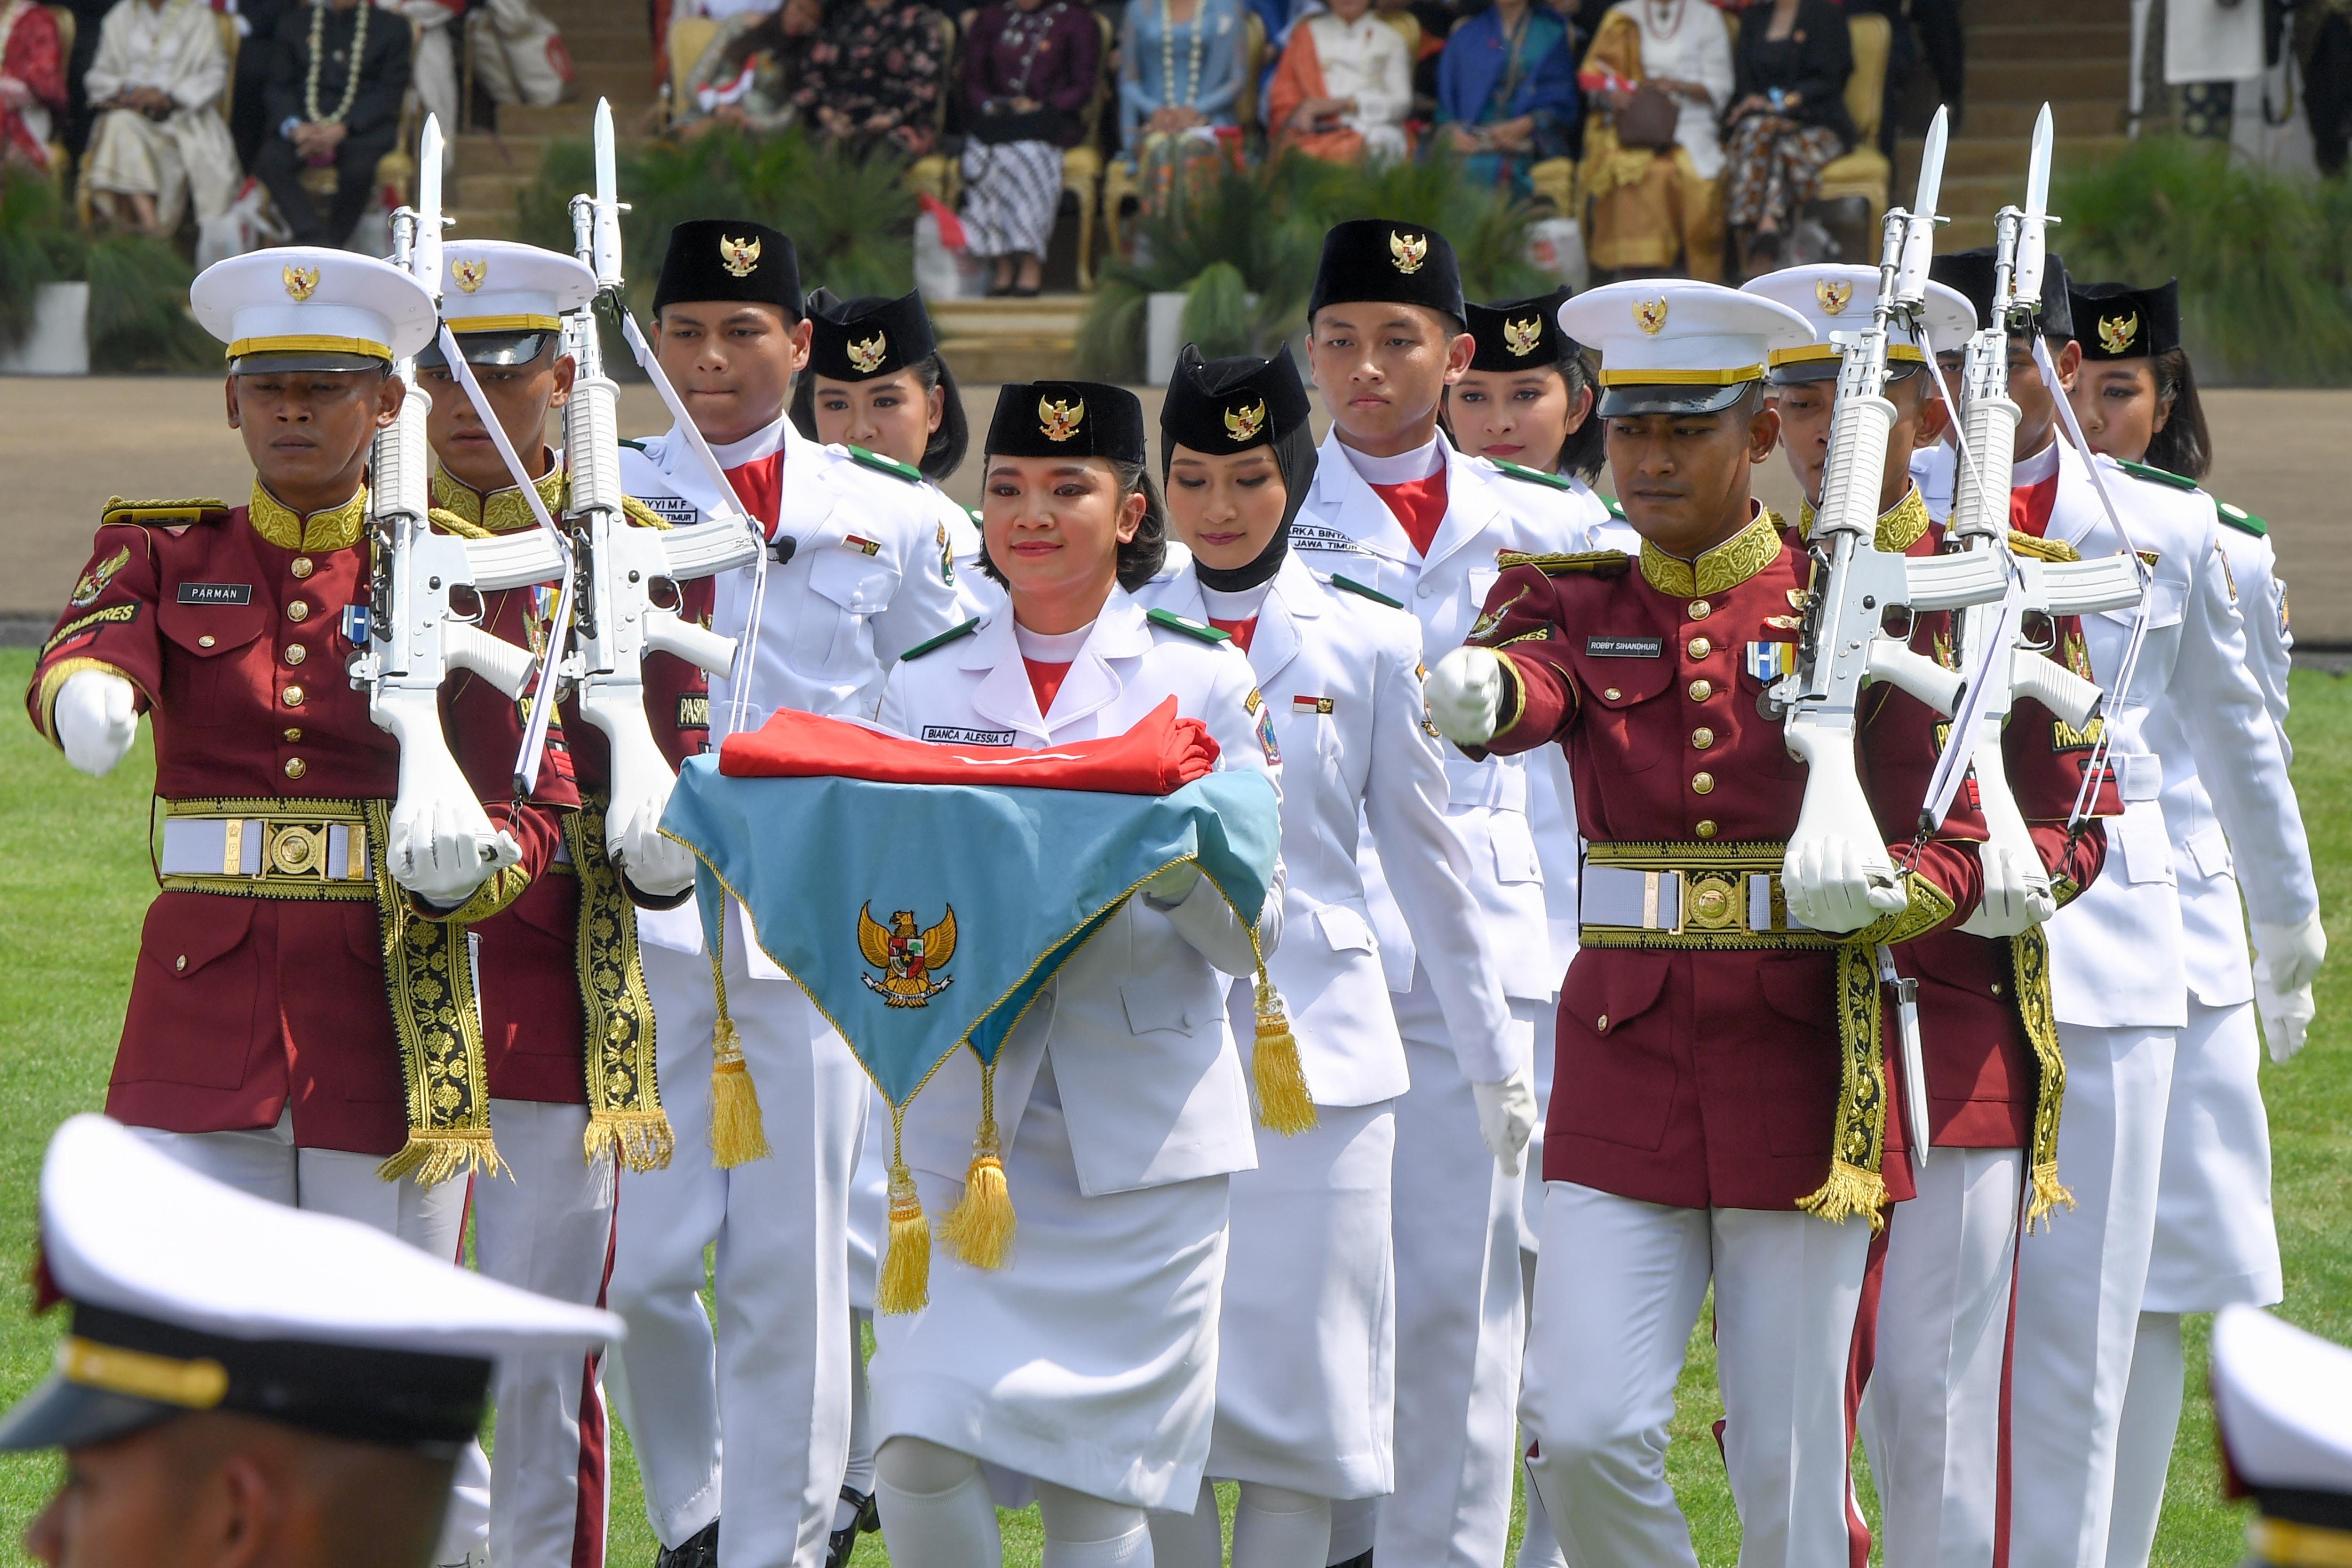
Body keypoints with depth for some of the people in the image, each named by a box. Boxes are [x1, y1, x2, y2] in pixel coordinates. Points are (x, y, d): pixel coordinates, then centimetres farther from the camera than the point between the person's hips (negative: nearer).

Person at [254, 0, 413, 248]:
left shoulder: (390, 28, 10)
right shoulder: (293, 24, 16)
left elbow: (390, 92, -1)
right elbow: (278, 87, 9)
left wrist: (343, 128, -17)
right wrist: (295, 127, -14)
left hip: (362, 125, -2)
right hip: (304, 122, 2)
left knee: (358, 169, -35)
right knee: (270, 163, -29)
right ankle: (314, 240, -34)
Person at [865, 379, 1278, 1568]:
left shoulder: (1202, 681, 5)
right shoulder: (924, 687, 11)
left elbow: (1254, 936, -1)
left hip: (1141, 1132, -1)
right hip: (963, 1111, 1)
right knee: (920, 1447, -13)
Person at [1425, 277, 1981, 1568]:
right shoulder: (1580, 604, 6)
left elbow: (1977, 839, 1)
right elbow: (1533, 680, -20)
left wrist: (1882, 897, -22)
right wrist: (1477, 692, -44)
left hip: (1802, 1066, -2)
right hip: (1625, 1069, 2)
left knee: (1788, 1464, 0)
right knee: (1579, 1430, -10)